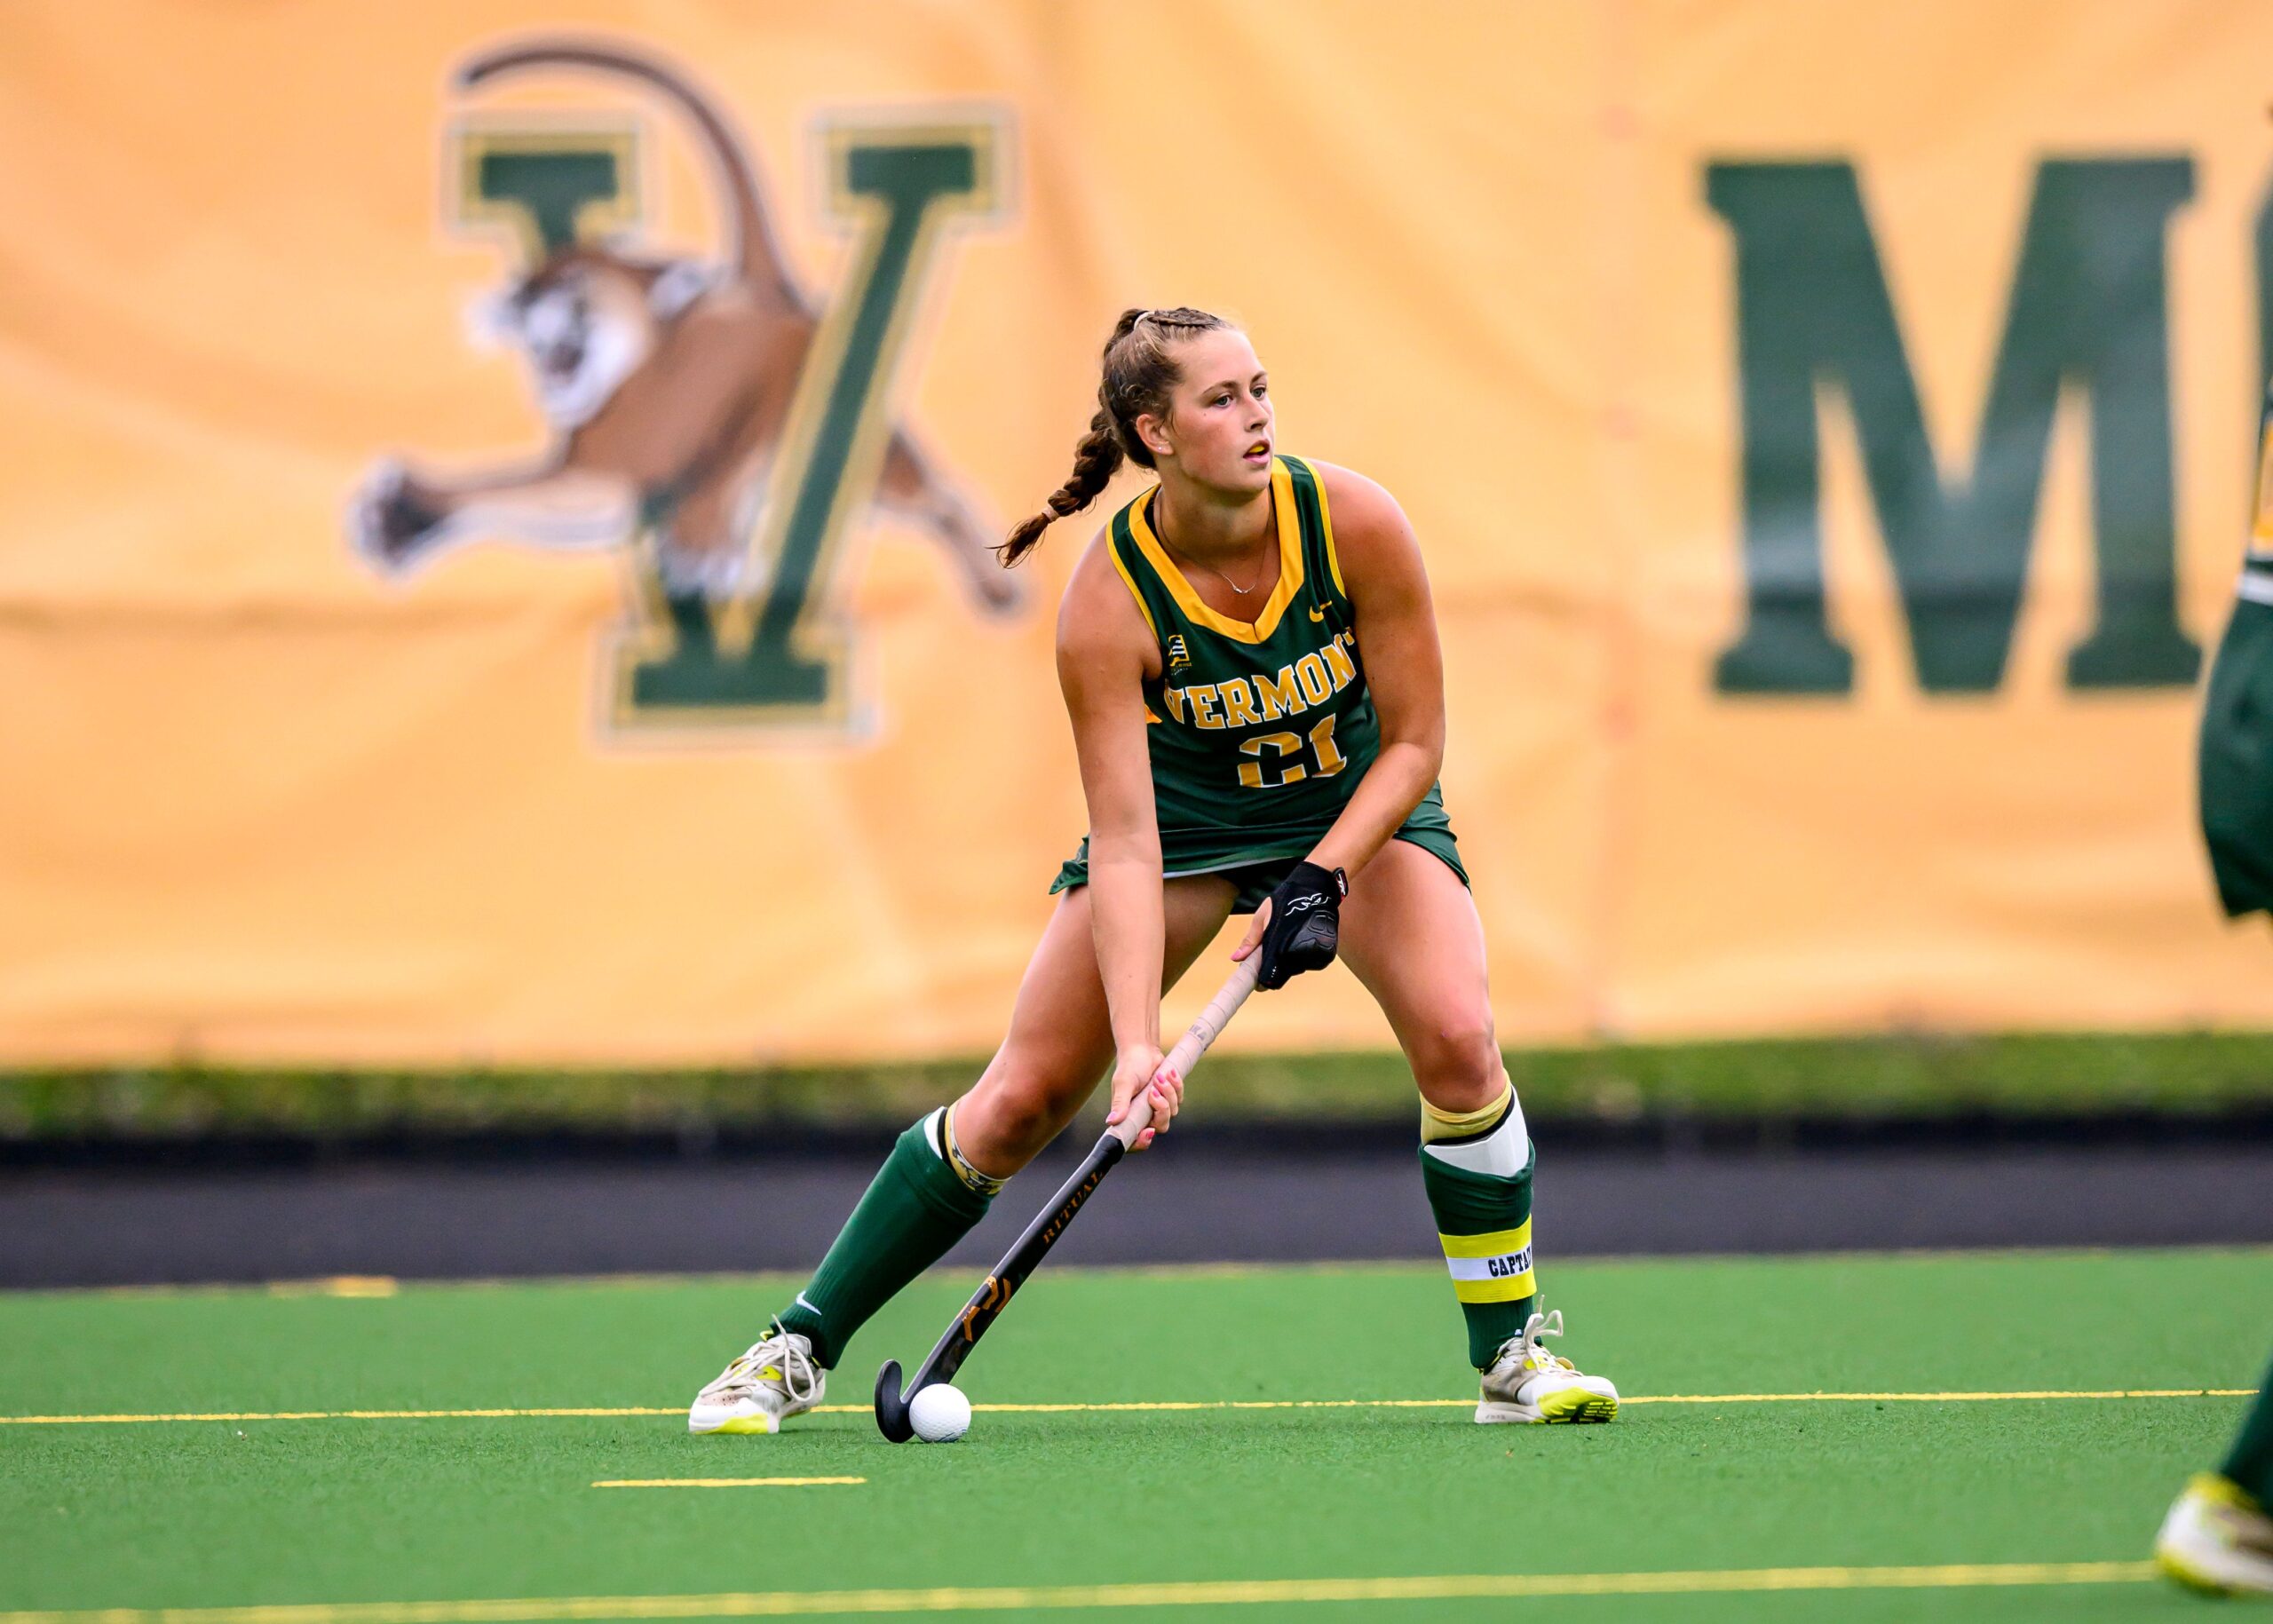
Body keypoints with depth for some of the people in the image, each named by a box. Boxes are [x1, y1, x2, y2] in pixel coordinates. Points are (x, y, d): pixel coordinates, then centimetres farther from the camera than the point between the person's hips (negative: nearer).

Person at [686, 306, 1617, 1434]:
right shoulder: (1108, 600, -29)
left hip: (1360, 804, 1)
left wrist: (1322, 878, -28)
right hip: (1180, 820, -1)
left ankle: (1511, 1355, -8)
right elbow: (1125, 845, -31)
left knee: (1455, 1036, -25)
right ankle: (800, 1349, 8)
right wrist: (1136, 1038, -41)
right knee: (1021, 1098, -7)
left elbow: (1413, 742, -15)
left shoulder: (1354, 524, -26)